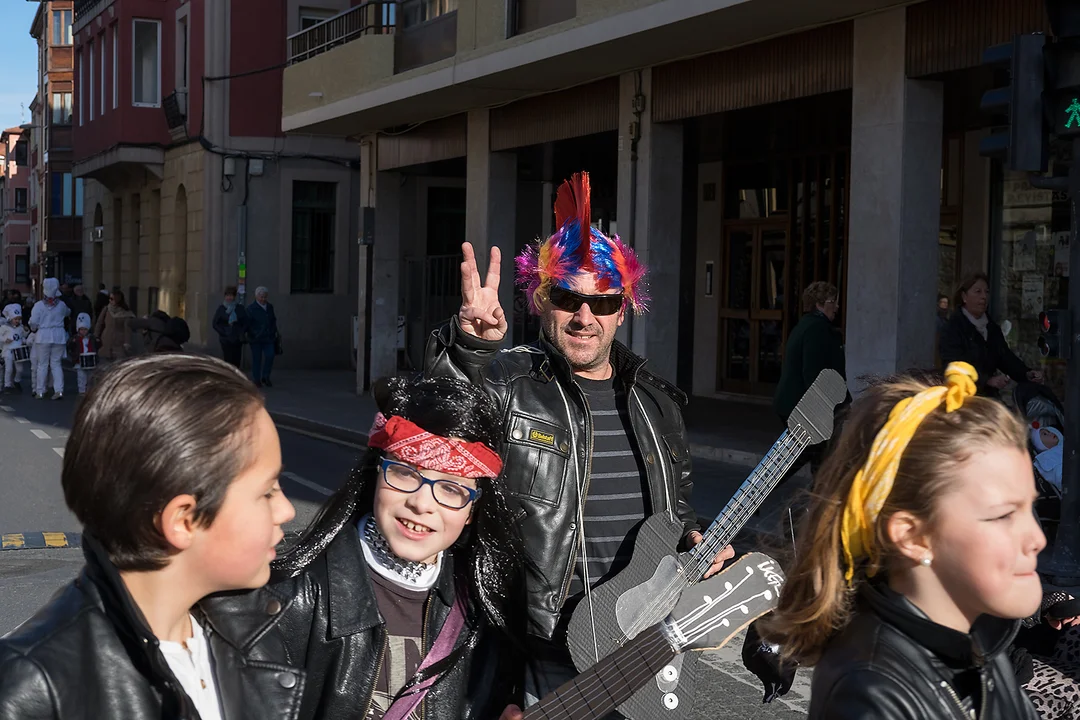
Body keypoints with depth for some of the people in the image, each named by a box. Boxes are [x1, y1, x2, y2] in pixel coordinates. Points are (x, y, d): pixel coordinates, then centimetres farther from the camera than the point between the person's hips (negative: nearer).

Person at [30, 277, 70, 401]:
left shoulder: (39, 305, -9)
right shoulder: (61, 305, -1)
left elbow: (33, 322, -7)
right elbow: (68, 312, 20)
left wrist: (34, 329, 14)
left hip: (43, 336, -2)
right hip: (59, 336, 2)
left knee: (42, 364, 6)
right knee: (56, 364, 7)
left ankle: (40, 392, 9)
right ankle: (59, 390, -3)